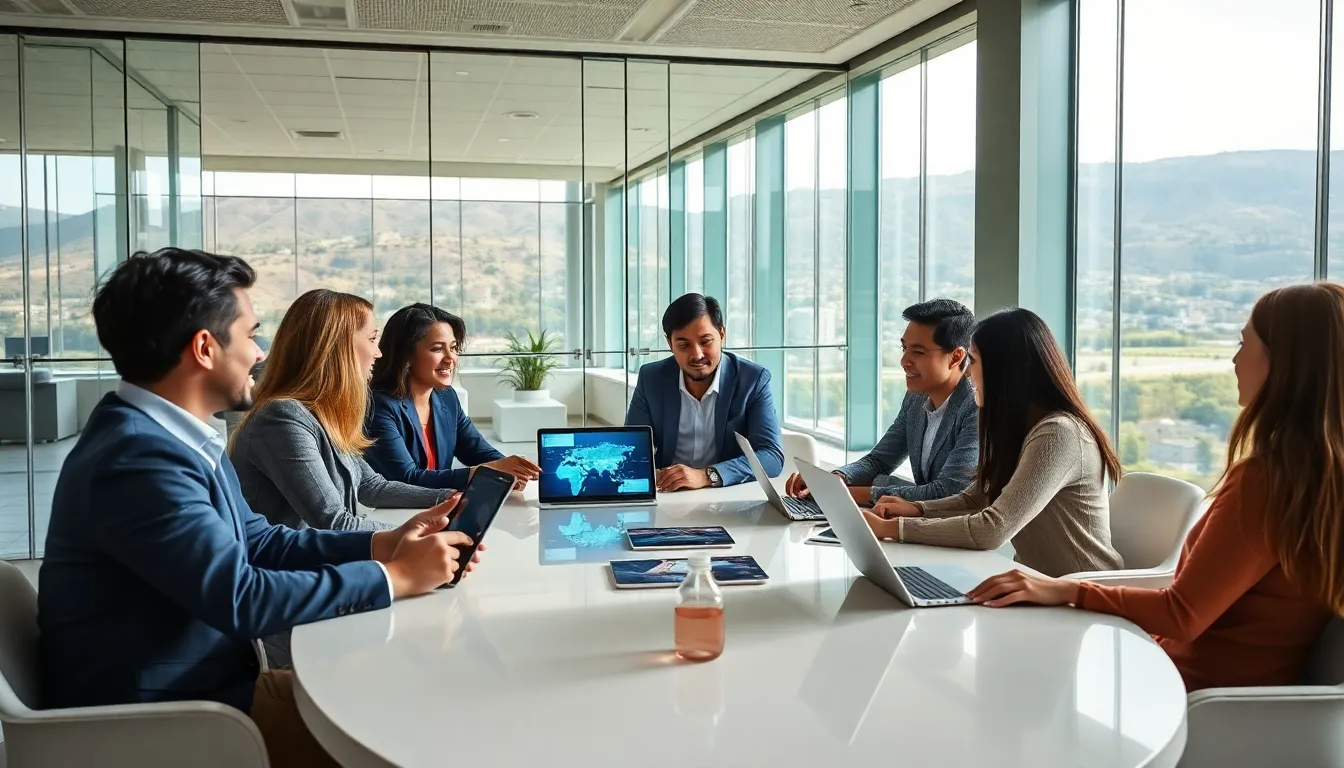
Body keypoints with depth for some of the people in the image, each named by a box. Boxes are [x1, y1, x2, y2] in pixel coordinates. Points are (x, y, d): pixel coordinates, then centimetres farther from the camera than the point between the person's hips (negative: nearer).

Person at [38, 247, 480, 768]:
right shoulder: (140, 459, -25)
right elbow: (241, 598, -28)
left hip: (197, 684, 9)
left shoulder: (170, 435, 6)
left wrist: (383, 544, -2)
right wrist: (394, 577, -18)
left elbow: (258, 541, 10)